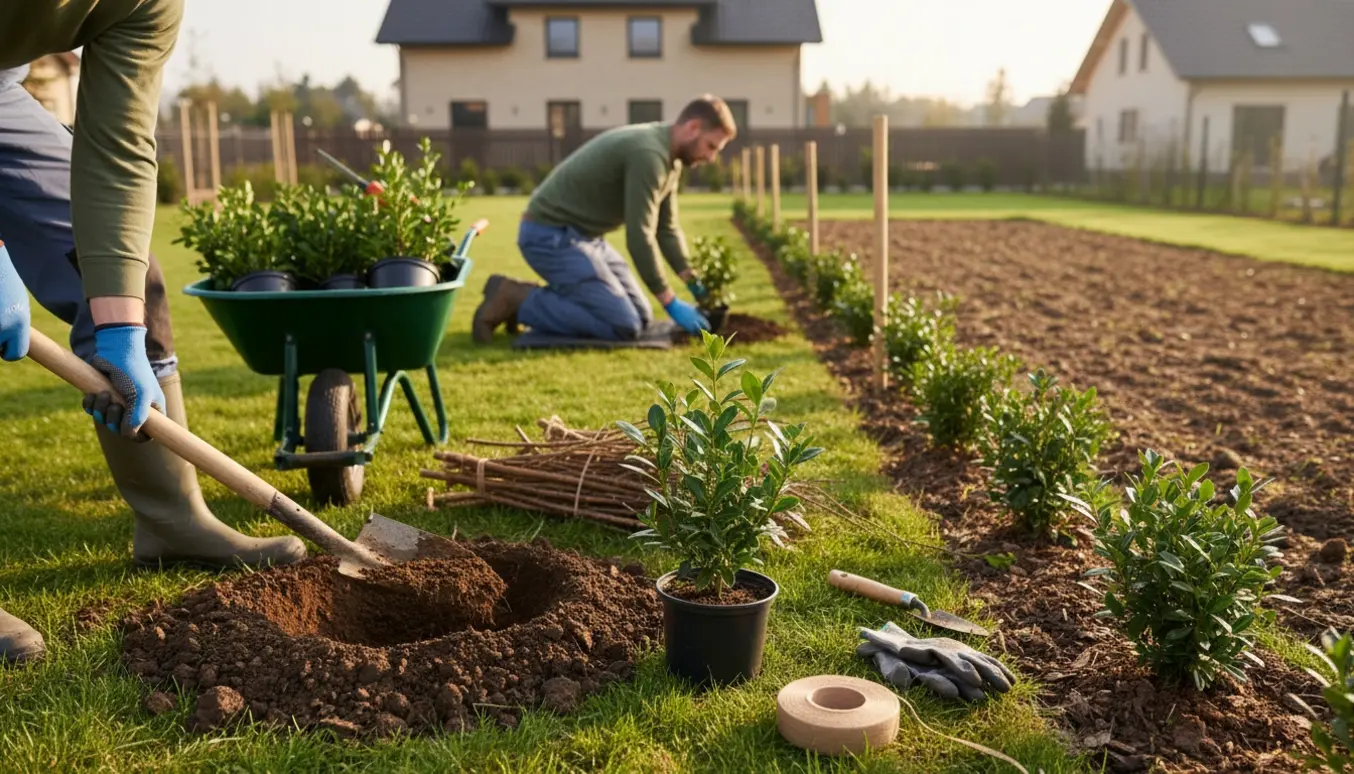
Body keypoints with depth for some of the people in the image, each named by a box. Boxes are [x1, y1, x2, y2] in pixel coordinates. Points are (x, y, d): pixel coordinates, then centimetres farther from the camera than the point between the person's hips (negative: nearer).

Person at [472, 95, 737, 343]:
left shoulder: (669, 156, 9)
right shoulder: (648, 153, -23)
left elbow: (666, 228, 15)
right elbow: (639, 237, -24)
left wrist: (695, 285, 6)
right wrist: (671, 304, -18)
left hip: (584, 235, 10)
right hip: (551, 235, -10)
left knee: (640, 316, 9)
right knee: (624, 325, -16)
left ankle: (534, 297, 12)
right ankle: (517, 299, -8)